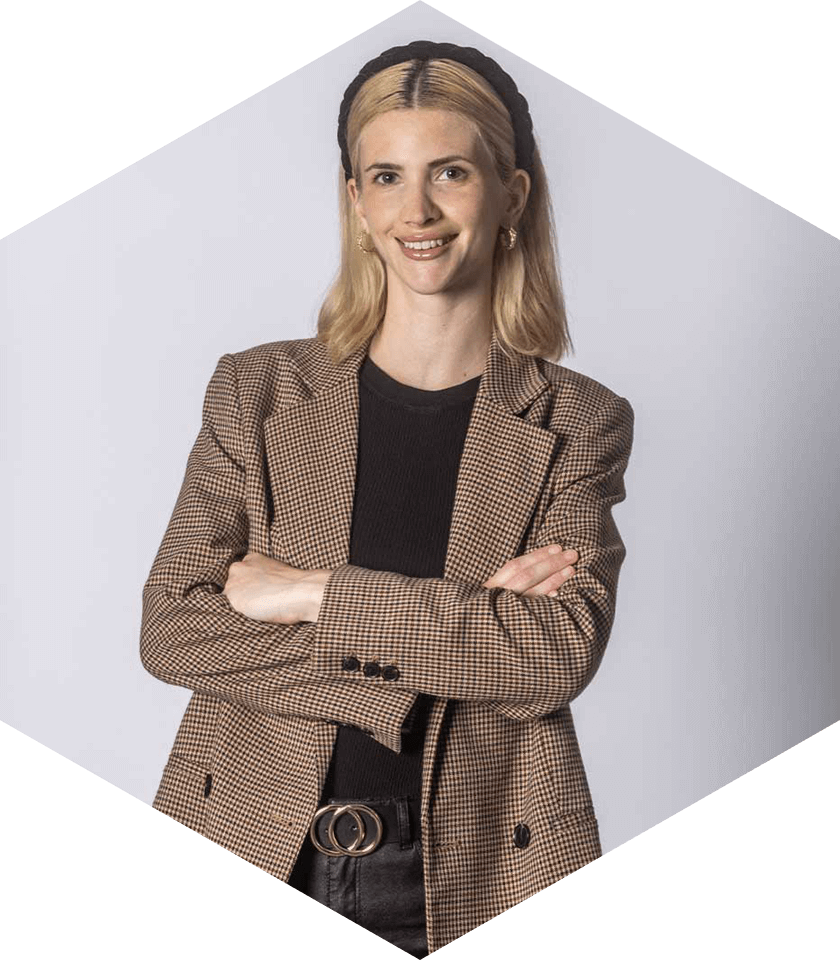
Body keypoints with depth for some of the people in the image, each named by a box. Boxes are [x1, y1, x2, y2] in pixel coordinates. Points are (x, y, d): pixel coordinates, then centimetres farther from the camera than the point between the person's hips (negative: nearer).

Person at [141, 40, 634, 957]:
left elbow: (559, 653, -15)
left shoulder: (579, 424, -1)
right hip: (250, 858, 1)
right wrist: (463, 625, -15)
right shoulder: (256, 391, 1)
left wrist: (311, 593, -16)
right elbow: (170, 630, -8)